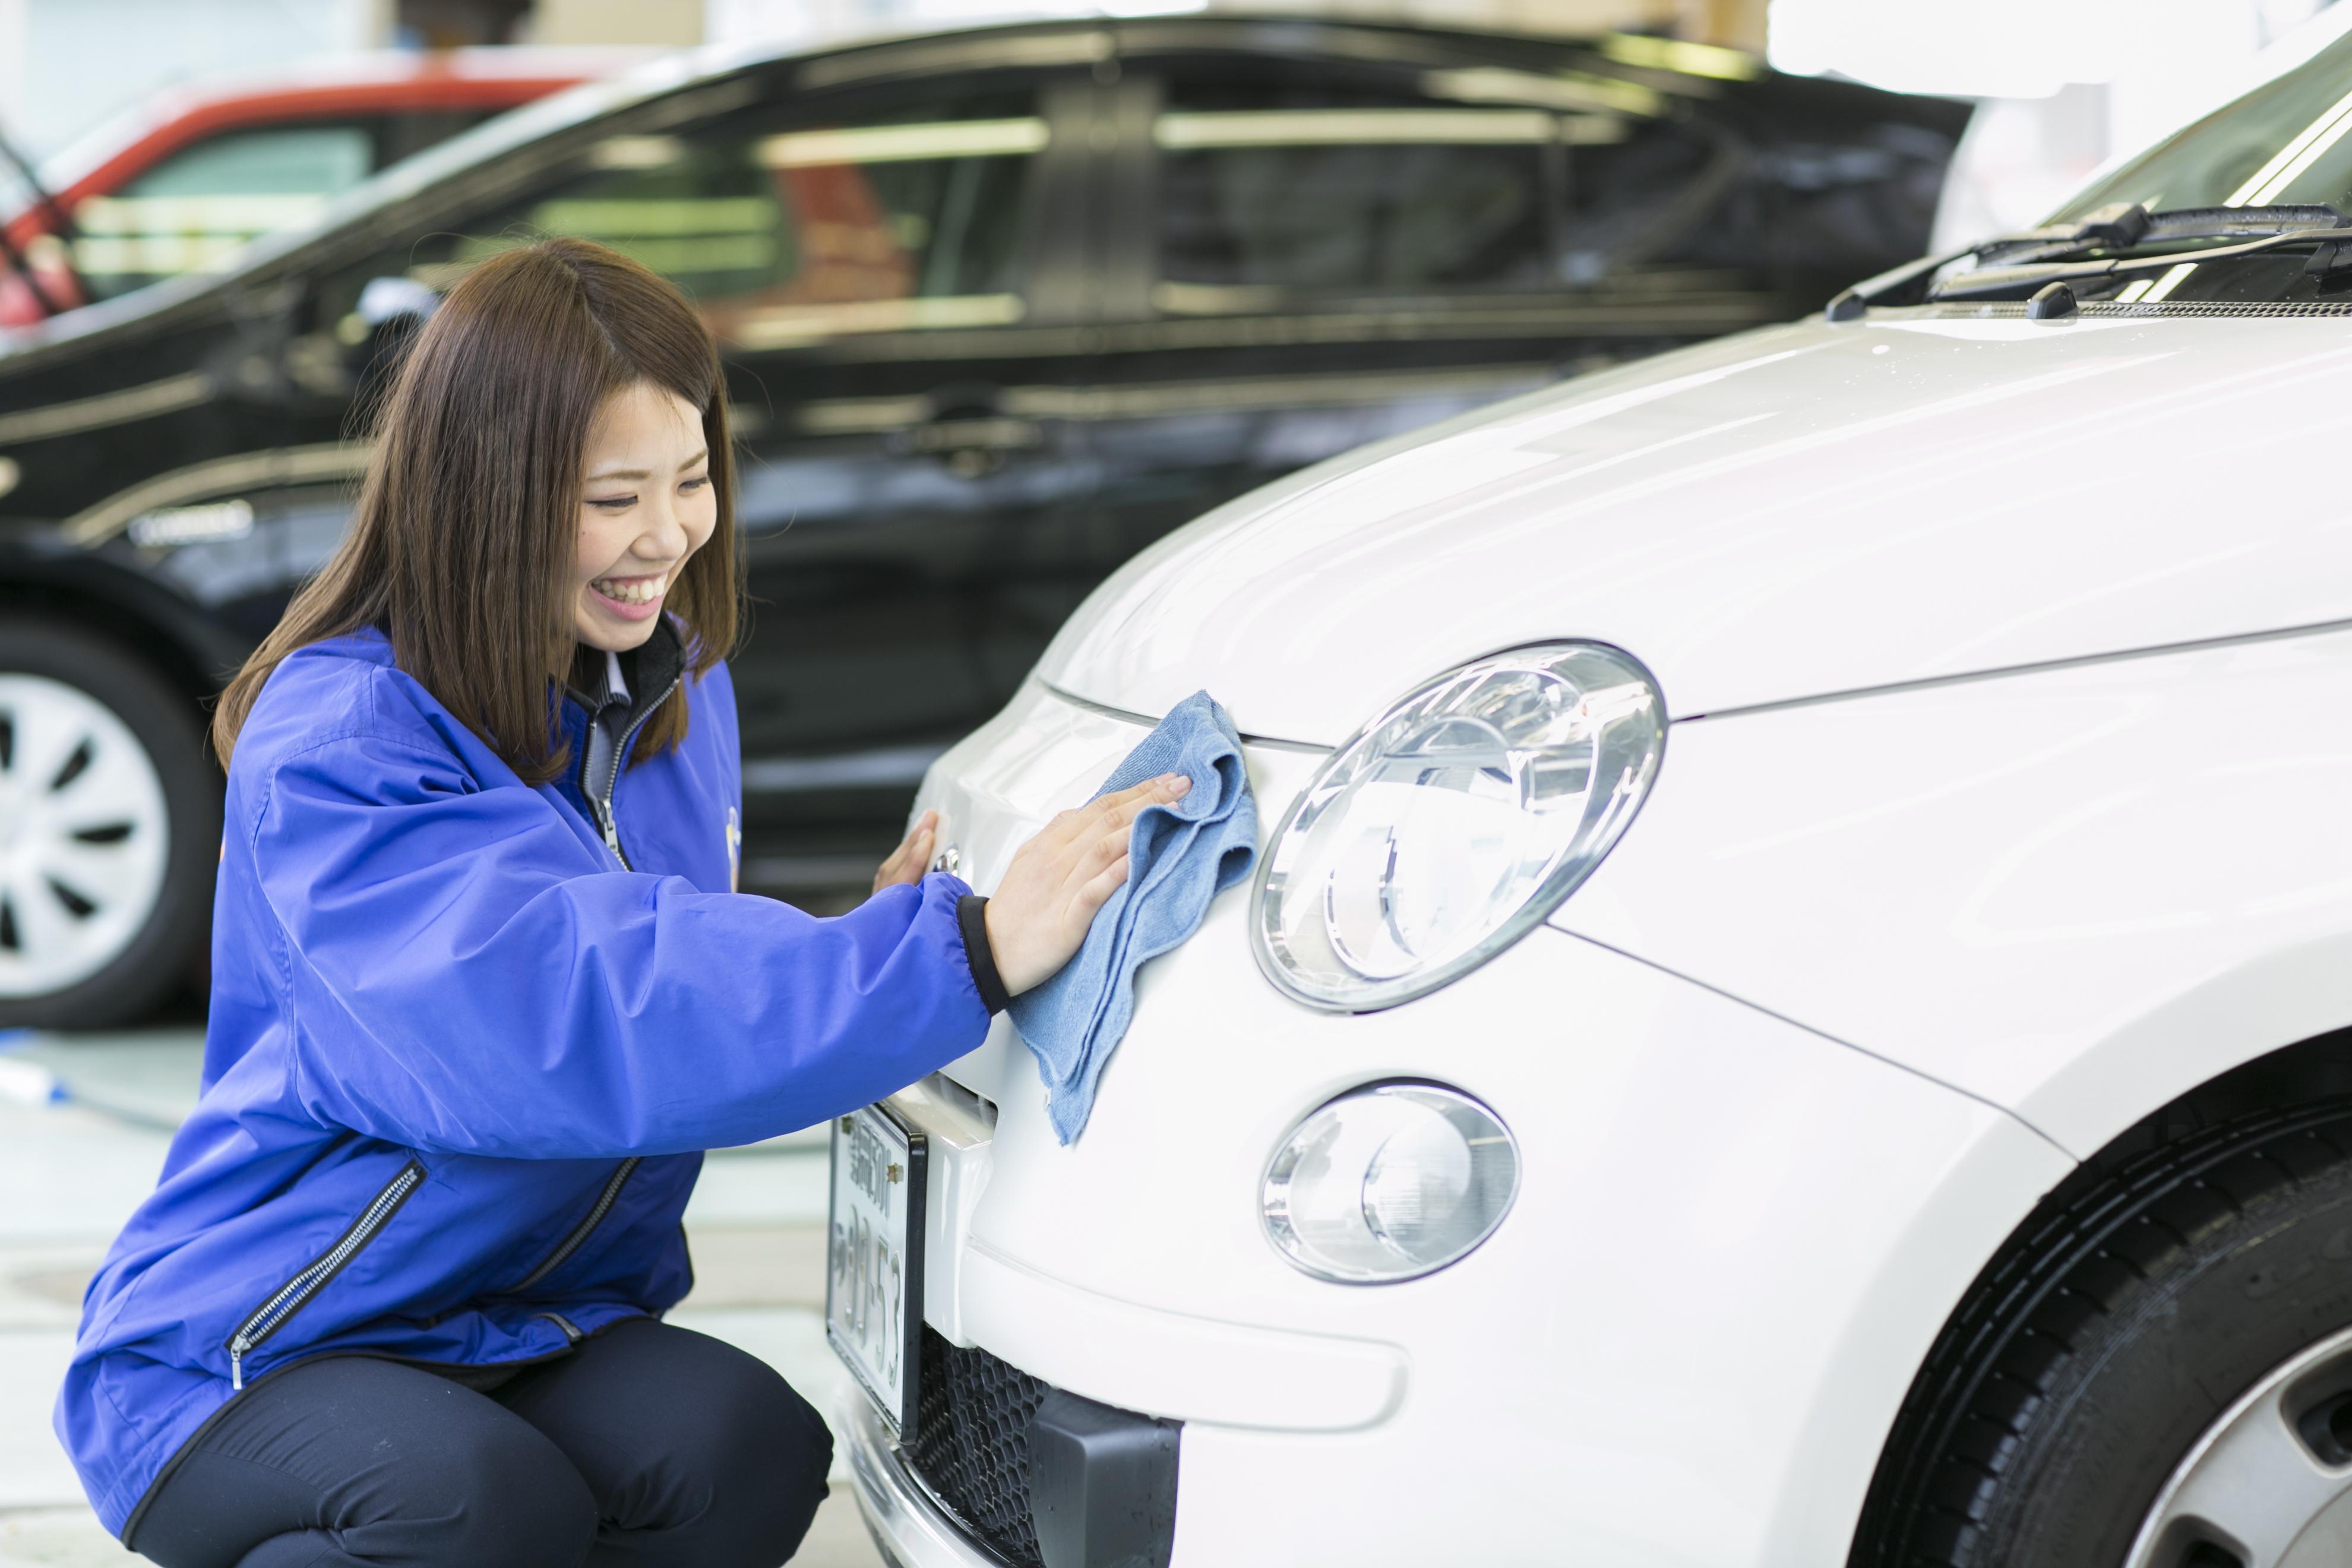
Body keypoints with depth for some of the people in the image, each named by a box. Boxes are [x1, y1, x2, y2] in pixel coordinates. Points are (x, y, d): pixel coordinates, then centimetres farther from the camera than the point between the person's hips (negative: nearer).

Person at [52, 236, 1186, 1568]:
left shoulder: (676, 690, 5)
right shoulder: (337, 747, -21)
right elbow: (568, 1020, -37)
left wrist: (865, 939, -7)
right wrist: (960, 954, -43)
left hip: (529, 1334, 7)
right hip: (245, 1360, -6)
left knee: (749, 1456, -24)